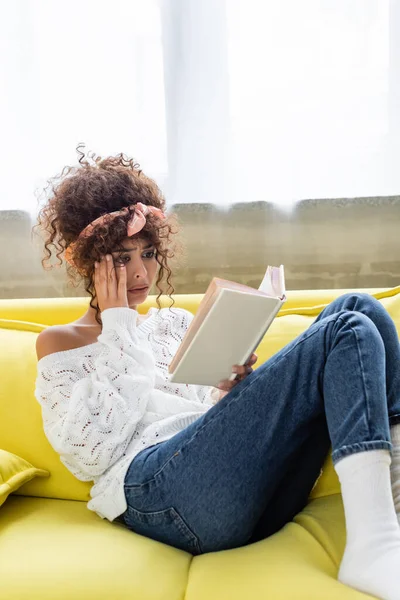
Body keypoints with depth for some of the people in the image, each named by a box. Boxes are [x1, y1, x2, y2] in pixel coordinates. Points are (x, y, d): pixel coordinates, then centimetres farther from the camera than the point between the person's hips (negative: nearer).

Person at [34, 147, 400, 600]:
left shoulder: (176, 322, 27)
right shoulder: (59, 342, 13)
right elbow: (88, 453, -4)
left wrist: (233, 389, -2)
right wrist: (117, 330, 0)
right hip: (156, 487, -6)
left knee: (357, 306, -9)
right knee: (348, 332, -18)